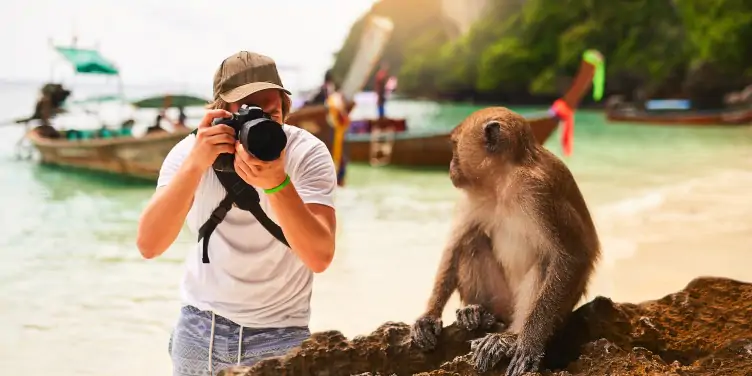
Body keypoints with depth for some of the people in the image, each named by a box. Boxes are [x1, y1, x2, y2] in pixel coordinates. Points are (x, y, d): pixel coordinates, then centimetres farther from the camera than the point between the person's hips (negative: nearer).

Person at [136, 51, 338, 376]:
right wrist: (195, 164, -35)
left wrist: (277, 183, -39)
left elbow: (320, 257, -27)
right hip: (200, 325, 2)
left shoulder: (308, 154, -16)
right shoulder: (191, 150, -12)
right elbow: (149, 246, -25)